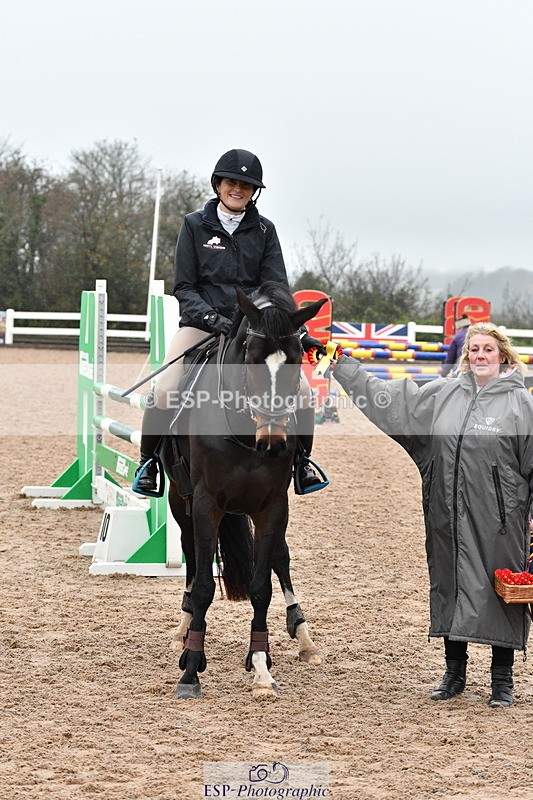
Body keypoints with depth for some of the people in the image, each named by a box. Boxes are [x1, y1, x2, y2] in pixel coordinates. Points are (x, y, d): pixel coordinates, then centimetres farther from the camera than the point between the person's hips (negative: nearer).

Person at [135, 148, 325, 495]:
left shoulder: (264, 230, 7)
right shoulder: (195, 225, 2)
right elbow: (184, 287, -1)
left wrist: (298, 333, -11)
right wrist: (215, 319, -18)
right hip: (201, 322, -2)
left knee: (301, 388, -15)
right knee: (164, 391, -24)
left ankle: (302, 463, 8)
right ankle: (148, 463, -1)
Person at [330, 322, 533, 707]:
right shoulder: (442, 394, 9)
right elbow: (387, 398, 14)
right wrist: (343, 366, 11)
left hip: (499, 521, -4)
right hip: (448, 517, 4)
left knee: (502, 590, 1)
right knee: (449, 587, 11)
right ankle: (455, 672, 24)